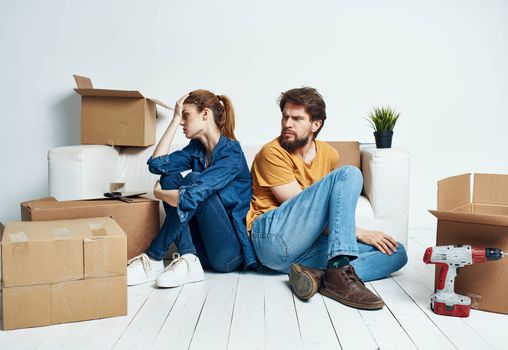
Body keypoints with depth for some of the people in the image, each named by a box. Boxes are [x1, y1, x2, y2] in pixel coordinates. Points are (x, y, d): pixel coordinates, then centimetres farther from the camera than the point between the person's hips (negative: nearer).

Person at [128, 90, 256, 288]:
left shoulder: (231, 154, -17)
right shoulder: (196, 147, 8)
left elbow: (189, 198, -28)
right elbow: (157, 164, -4)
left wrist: (159, 193, -7)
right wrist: (175, 119, -2)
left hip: (229, 251, -7)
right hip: (203, 247, 7)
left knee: (193, 181, -24)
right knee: (170, 178, -8)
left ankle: (153, 261, -15)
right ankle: (188, 260, -16)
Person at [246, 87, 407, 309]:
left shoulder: (329, 154, 16)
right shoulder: (272, 153, -4)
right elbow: (306, 211, -9)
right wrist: (359, 232, -10)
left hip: (308, 247, 7)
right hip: (273, 237, -6)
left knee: (396, 253, -7)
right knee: (349, 174, -19)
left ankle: (319, 275, -29)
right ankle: (339, 270, -34)